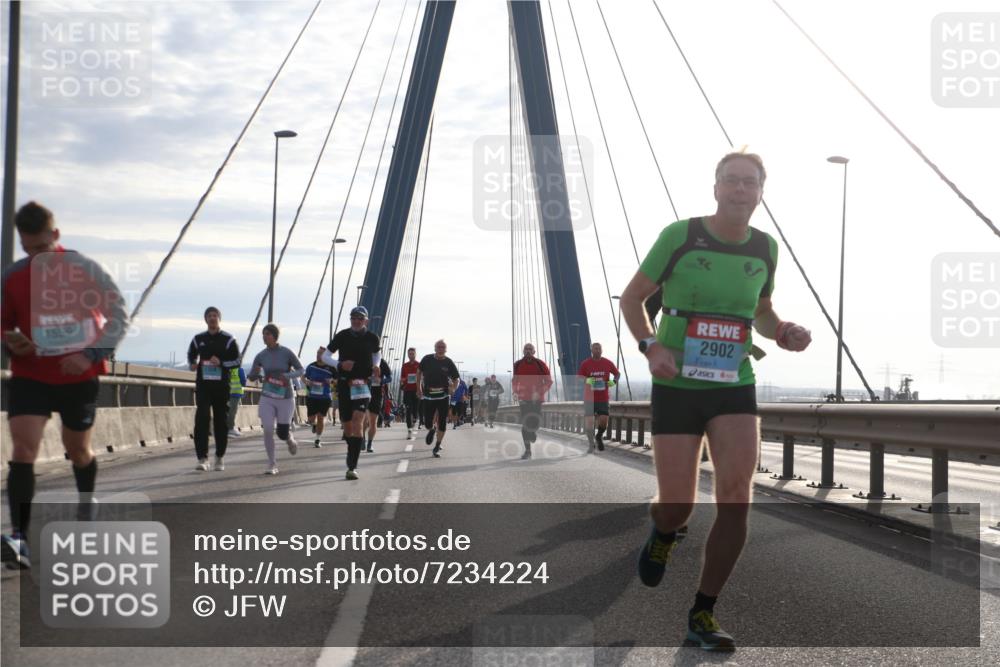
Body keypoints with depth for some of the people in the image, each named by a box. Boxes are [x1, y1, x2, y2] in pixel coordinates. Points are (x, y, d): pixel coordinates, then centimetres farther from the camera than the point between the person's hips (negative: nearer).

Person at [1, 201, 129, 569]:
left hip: (79, 377, -1)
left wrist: (91, 355, -16)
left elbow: (119, 317, -4)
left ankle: (87, 509, 45)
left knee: (78, 449, 16)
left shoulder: (84, 270, -9)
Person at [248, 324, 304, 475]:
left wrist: (288, 375, -22)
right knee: (268, 430, -12)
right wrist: (256, 373, -17)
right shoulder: (261, 356, -1)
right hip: (267, 398, 2)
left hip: (286, 398, -2)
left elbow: (301, 370, -2)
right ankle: (272, 464, 1)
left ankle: (291, 439, 40)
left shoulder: (286, 353, -9)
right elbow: (251, 377, 6)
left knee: (282, 433, 1)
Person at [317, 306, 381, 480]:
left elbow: (377, 353, 22)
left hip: (363, 384, -1)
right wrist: (340, 364, -15)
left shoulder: (371, 338, 0)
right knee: (347, 425, 9)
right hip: (344, 383, 1)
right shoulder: (342, 336, -3)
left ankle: (352, 466, -20)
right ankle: (352, 455, 36)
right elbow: (325, 355, 3)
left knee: (358, 422, -18)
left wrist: (376, 366, 2)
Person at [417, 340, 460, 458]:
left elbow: (456, 379, 3)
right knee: (427, 423, 2)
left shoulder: (449, 363, -4)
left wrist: (453, 388, -18)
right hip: (428, 396, 1)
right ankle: (431, 430, 40)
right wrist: (419, 388, 8)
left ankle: (437, 448, 12)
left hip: (443, 396, -1)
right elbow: (419, 372, 13)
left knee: (442, 424, -3)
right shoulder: (427, 359, -1)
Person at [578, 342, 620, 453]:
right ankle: (591, 444, 8)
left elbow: (617, 374, 17)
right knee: (589, 421, -5)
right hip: (589, 398, -1)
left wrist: (614, 381, -4)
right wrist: (587, 380, -22)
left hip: (603, 398, 1)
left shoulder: (607, 363, 5)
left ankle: (599, 437, 23)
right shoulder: (585, 363, -1)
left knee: (603, 421, -7)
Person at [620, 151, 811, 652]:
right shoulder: (680, 236, -8)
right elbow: (632, 298, 0)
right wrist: (650, 346, -17)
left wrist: (783, 333, -2)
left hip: (734, 388, 3)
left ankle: (703, 615, 1)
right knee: (677, 507, -6)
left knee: (736, 497, -14)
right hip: (676, 386, -2)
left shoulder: (764, 248, 4)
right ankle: (662, 534, 35)